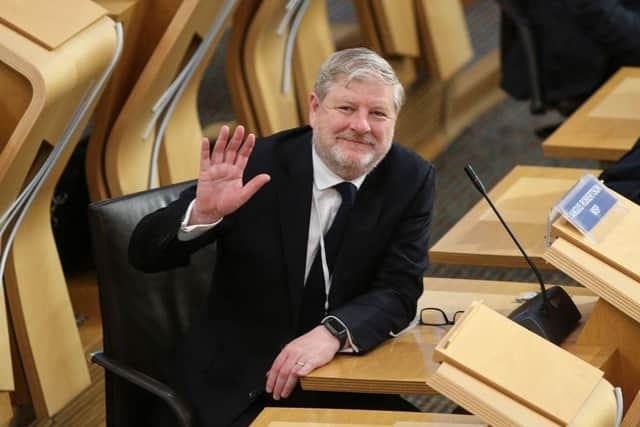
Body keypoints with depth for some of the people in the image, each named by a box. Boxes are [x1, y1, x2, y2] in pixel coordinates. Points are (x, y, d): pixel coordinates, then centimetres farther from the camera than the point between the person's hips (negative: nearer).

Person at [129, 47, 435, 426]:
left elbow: (399, 291, -9)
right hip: (243, 381, -3)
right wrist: (203, 213, -32)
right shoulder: (258, 163, -12)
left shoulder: (411, 179, -3)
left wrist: (333, 333, -29)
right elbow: (145, 255, -11)